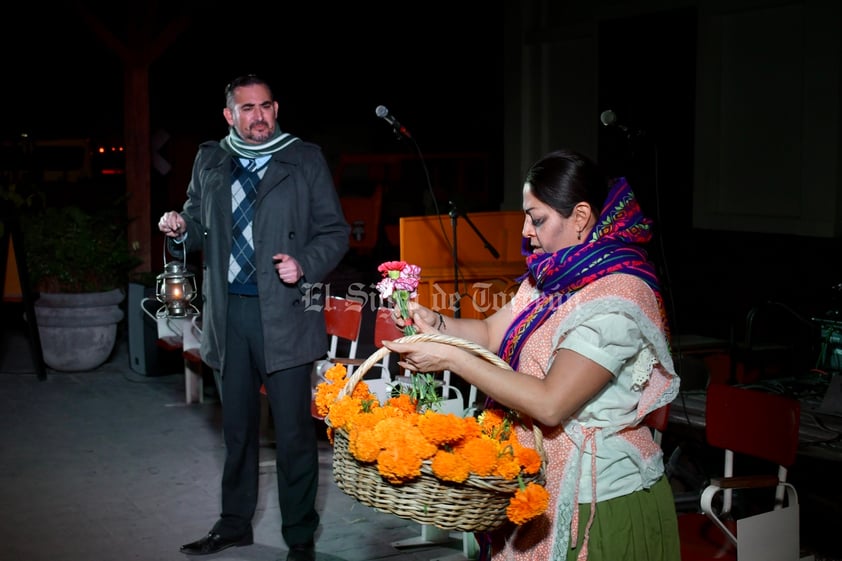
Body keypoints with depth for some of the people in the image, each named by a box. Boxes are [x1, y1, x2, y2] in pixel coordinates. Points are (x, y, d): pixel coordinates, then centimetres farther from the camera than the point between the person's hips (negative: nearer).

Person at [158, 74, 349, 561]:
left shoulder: (306, 159, 2)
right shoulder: (209, 161, 12)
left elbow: (335, 231, 1)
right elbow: (199, 227, 20)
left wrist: (304, 264, -17)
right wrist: (179, 230, -3)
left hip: (283, 312, -4)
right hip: (228, 311, 4)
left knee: (294, 430, -2)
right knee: (237, 426, 16)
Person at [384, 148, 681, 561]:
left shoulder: (615, 300, -25)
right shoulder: (557, 274, 4)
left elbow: (550, 403, -29)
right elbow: (494, 332, 7)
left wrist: (451, 358, -27)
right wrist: (437, 325, -12)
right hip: (547, 481, 8)